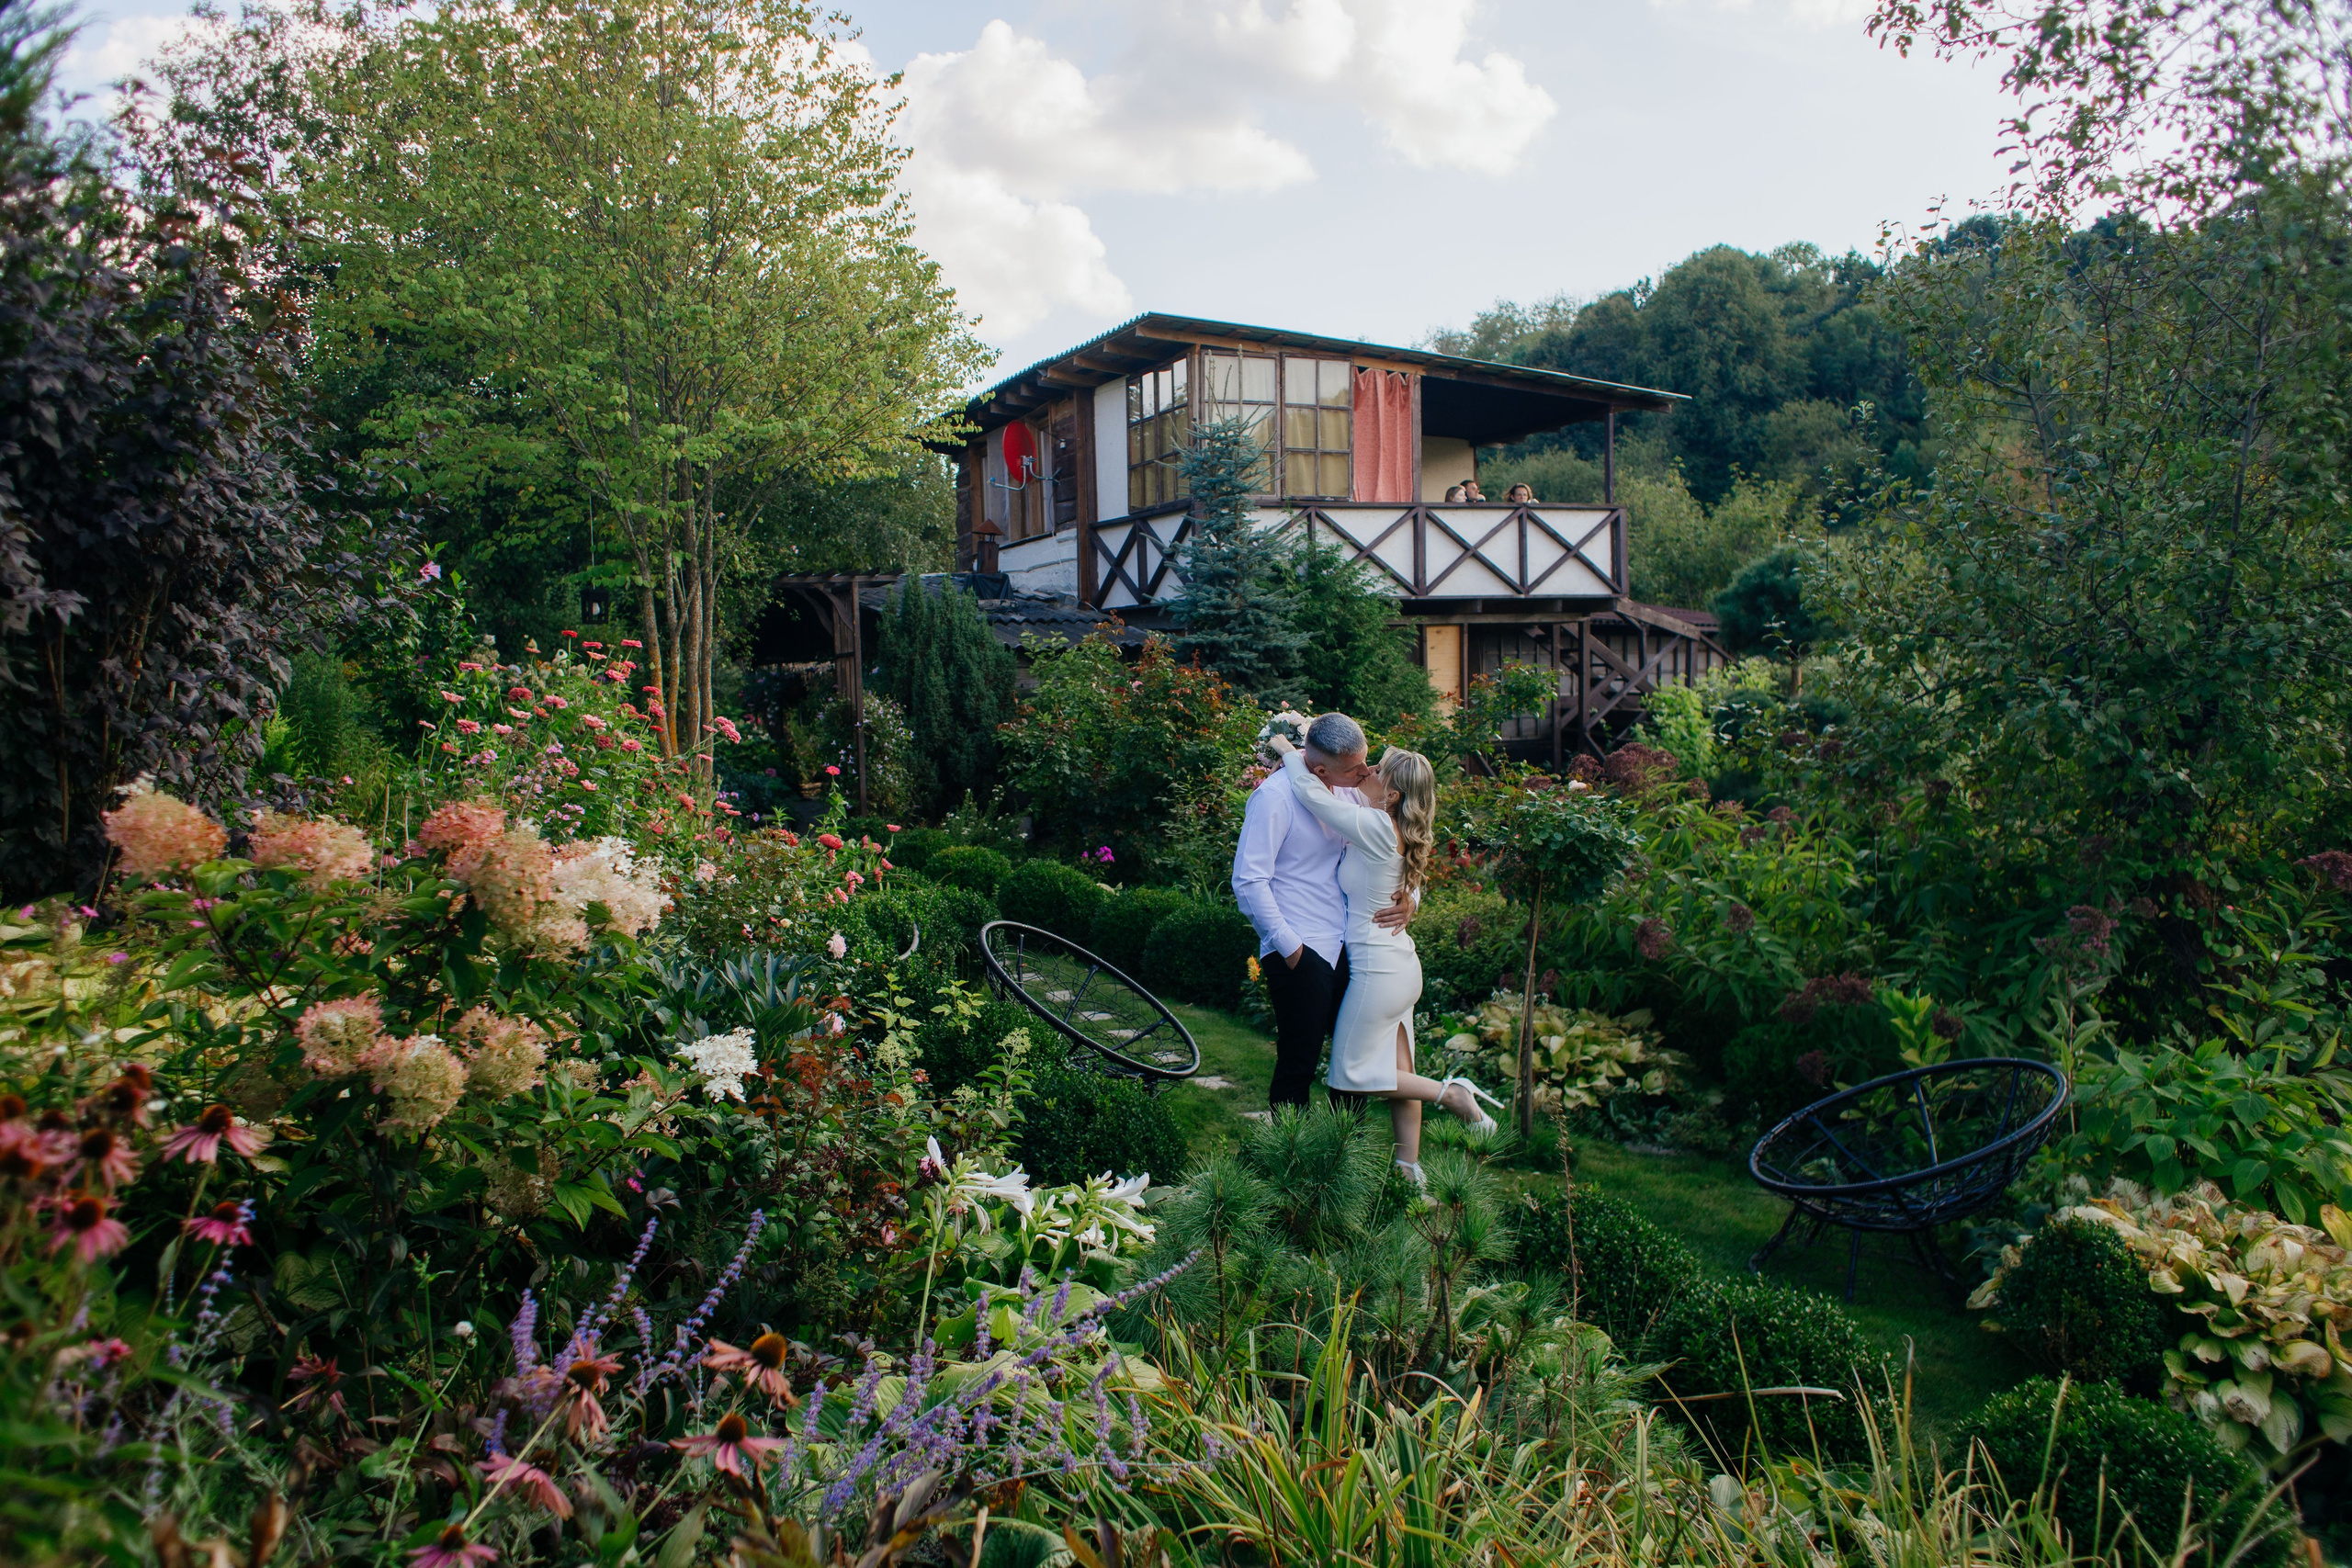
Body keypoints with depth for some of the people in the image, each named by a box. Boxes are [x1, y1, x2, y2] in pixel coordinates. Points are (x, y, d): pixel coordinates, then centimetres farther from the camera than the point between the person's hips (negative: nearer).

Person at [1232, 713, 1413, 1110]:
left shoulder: (1348, 793, 9)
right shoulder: (1275, 796, -13)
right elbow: (1249, 880, -16)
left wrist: (1408, 899, 1)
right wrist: (1289, 946, -15)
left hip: (1346, 949, 7)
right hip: (1299, 955, -7)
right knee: (1298, 1066, -1)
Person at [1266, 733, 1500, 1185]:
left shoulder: (1376, 828, -20)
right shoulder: (1397, 833, 5)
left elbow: (1311, 792, -20)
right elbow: (1337, 796, 20)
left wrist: (1289, 752, -4)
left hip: (1378, 971, -9)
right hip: (1401, 965, 9)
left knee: (1352, 1073, 3)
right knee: (1396, 1075, 13)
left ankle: (1451, 1094, 0)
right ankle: (1409, 1170, 18)